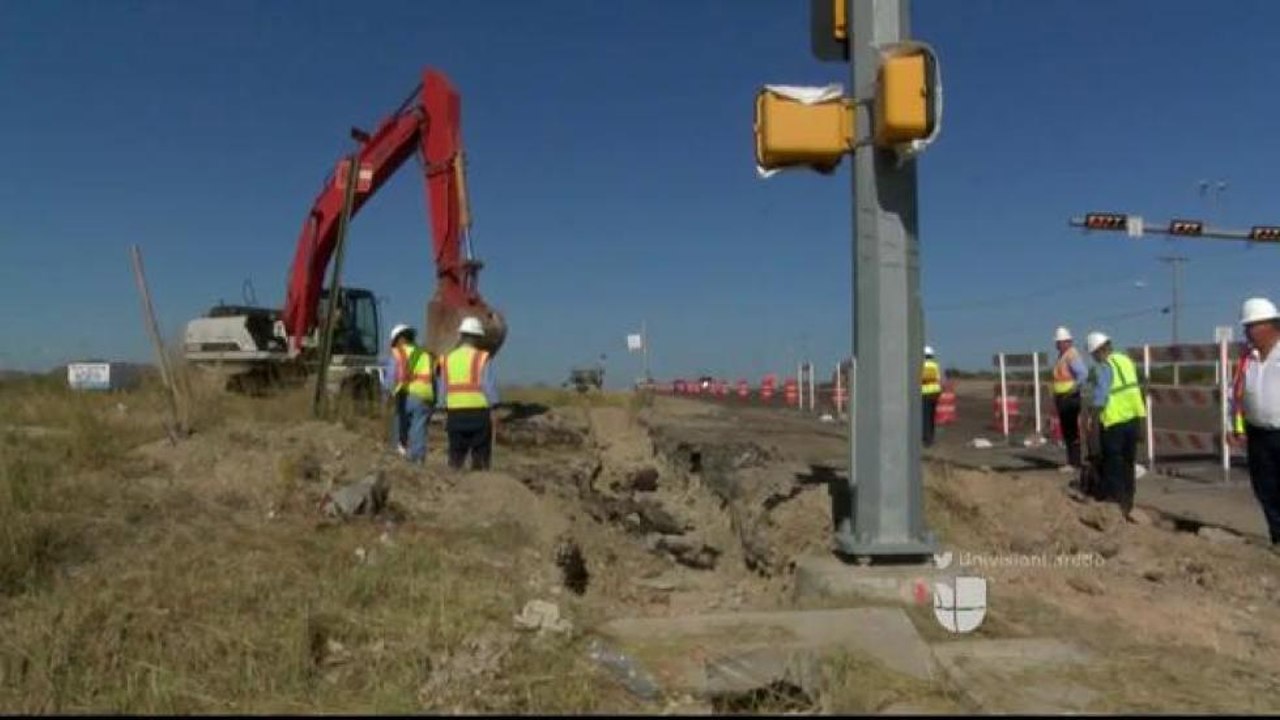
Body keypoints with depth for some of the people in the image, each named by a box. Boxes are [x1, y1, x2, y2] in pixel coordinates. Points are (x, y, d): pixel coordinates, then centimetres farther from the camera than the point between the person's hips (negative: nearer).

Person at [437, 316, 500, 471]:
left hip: (455, 413, 3)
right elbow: (490, 388, -8)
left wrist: (445, 412, 15)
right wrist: (492, 412, -3)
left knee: (455, 459, 8)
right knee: (480, 459, 2)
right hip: (479, 413, -3)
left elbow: (443, 390, 9)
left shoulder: (447, 359, 8)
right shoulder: (482, 358, -4)